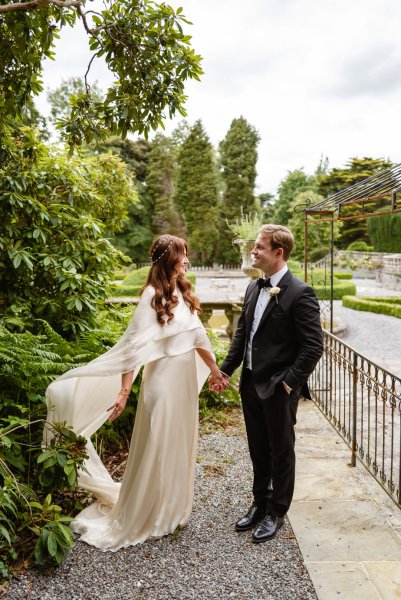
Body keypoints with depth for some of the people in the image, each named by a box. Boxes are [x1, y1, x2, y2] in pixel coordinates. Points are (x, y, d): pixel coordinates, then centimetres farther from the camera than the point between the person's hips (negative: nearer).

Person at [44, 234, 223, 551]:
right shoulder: (153, 296, -17)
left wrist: (214, 369, 21)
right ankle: (137, 520, 27)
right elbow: (134, 345, -21)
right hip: (163, 380, -7)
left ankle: (171, 511, 39)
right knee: (156, 449, 6)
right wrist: (123, 392, -25)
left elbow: (197, 335, 14)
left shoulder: (183, 293, 5)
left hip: (186, 379, 7)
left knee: (179, 447, 19)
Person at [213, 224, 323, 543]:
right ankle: (260, 503, 41)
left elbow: (314, 346, -17)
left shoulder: (300, 293, -16)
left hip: (279, 389, -7)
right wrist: (226, 370, 8)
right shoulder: (254, 287, 7)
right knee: (258, 450, 21)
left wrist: (288, 382, -17)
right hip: (251, 384, 7)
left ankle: (277, 513, 32)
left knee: (281, 452, 13)